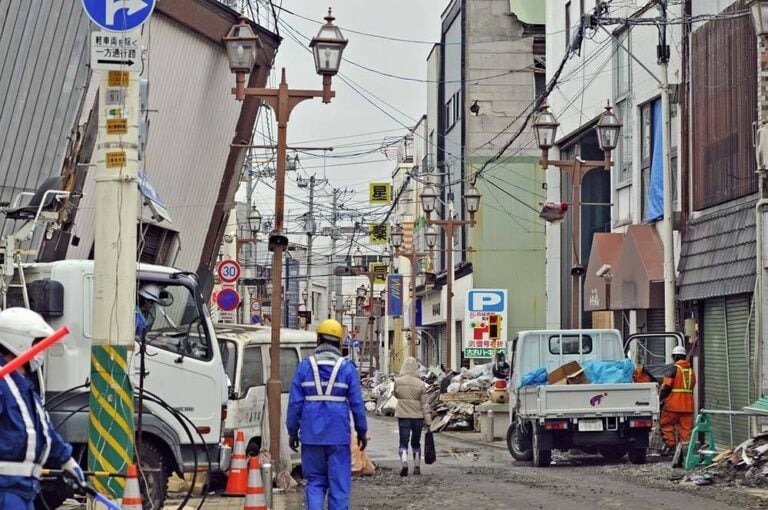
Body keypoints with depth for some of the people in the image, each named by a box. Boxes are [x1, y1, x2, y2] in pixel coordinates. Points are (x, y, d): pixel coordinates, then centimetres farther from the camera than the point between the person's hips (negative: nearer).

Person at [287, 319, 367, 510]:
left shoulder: (305, 366, 2)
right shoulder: (347, 367, -1)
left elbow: (295, 402, 1)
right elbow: (357, 403, 0)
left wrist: (292, 431, 9)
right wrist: (362, 432, 9)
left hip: (311, 435, 1)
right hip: (338, 435, -1)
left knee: (315, 482, 10)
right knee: (339, 483, 4)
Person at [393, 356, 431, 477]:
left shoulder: (398, 382, -7)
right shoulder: (420, 384, -7)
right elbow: (424, 403, -5)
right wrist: (428, 420, -1)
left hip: (403, 416, -1)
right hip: (418, 416, 1)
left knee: (403, 442, 0)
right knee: (416, 442, 16)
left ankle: (404, 463, -22)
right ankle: (417, 466, 20)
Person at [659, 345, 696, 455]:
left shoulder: (674, 369, -8)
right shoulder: (691, 370, 13)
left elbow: (666, 386, -12)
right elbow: (692, 386, 17)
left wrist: (660, 397, 2)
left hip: (674, 404, -6)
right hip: (688, 404, 6)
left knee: (666, 423, 6)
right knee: (686, 427, 7)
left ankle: (670, 443, -6)